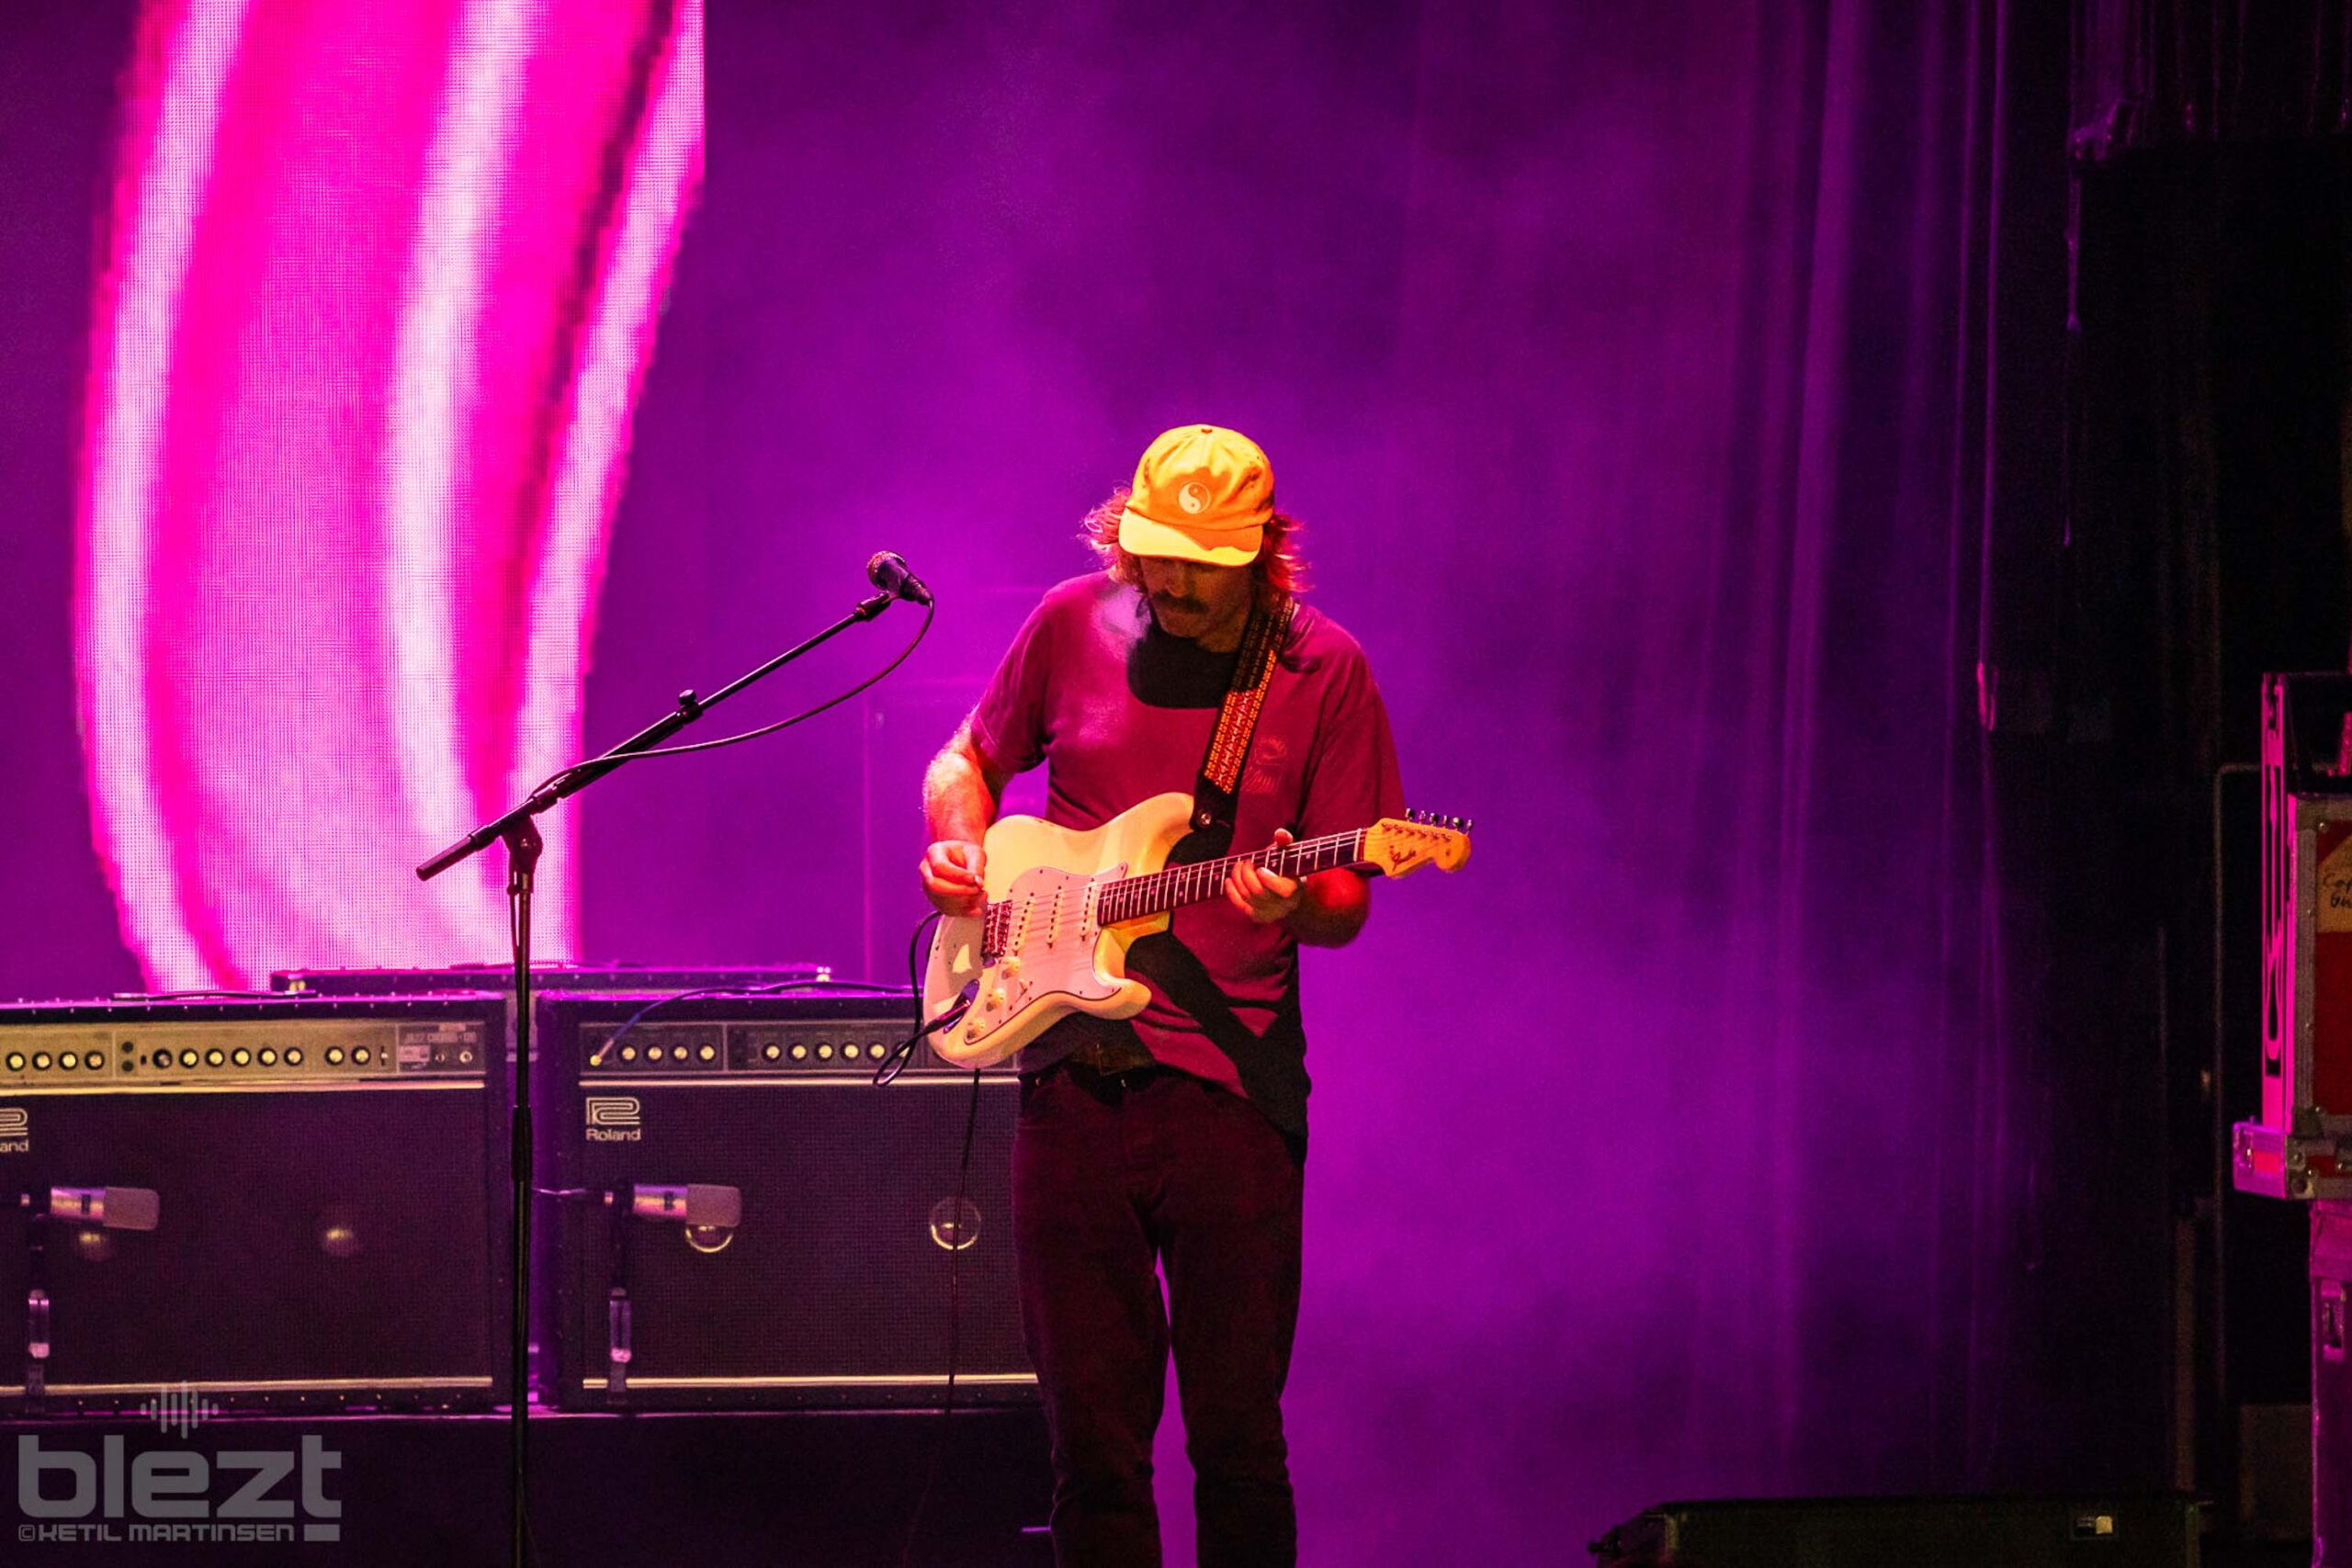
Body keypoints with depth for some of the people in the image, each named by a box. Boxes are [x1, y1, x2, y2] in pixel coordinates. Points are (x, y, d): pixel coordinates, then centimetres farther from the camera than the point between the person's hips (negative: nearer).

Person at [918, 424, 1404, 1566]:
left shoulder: (1322, 670, 0)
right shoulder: (1073, 626, 6)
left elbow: (1346, 905, 2)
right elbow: (967, 760, 22)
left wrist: (1294, 903, -20)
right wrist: (956, 847, 1)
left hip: (1229, 1085, -2)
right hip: (1073, 1078, 2)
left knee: (1236, 1437, -1)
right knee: (1092, 1434, 5)